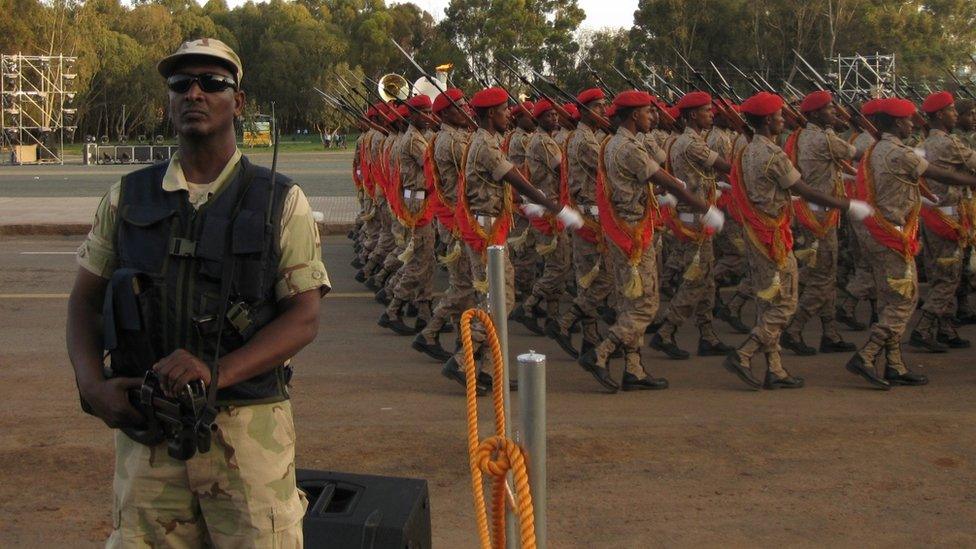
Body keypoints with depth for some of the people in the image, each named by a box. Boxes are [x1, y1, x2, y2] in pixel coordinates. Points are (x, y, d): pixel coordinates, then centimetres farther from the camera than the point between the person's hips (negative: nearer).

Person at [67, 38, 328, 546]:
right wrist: (92, 383, -5)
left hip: (248, 425, -2)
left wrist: (216, 372, -18)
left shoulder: (281, 201, 2)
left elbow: (304, 318, -5)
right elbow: (85, 299, 13)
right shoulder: (128, 197, 10)